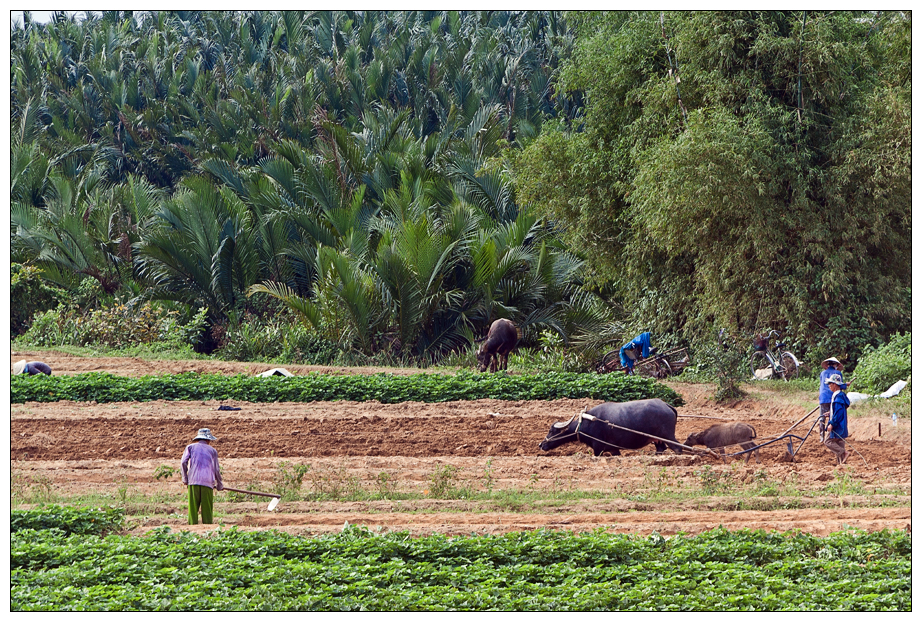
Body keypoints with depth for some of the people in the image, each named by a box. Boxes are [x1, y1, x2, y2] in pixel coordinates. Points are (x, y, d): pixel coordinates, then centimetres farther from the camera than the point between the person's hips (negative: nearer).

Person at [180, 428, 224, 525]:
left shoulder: (190, 447, 15)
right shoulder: (212, 450, 15)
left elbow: (183, 463, 1)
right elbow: (216, 470, 14)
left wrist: (185, 478, 10)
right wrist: (220, 485, 26)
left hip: (193, 481, 0)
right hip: (208, 481, 0)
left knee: (193, 509, -1)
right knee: (207, 510, 1)